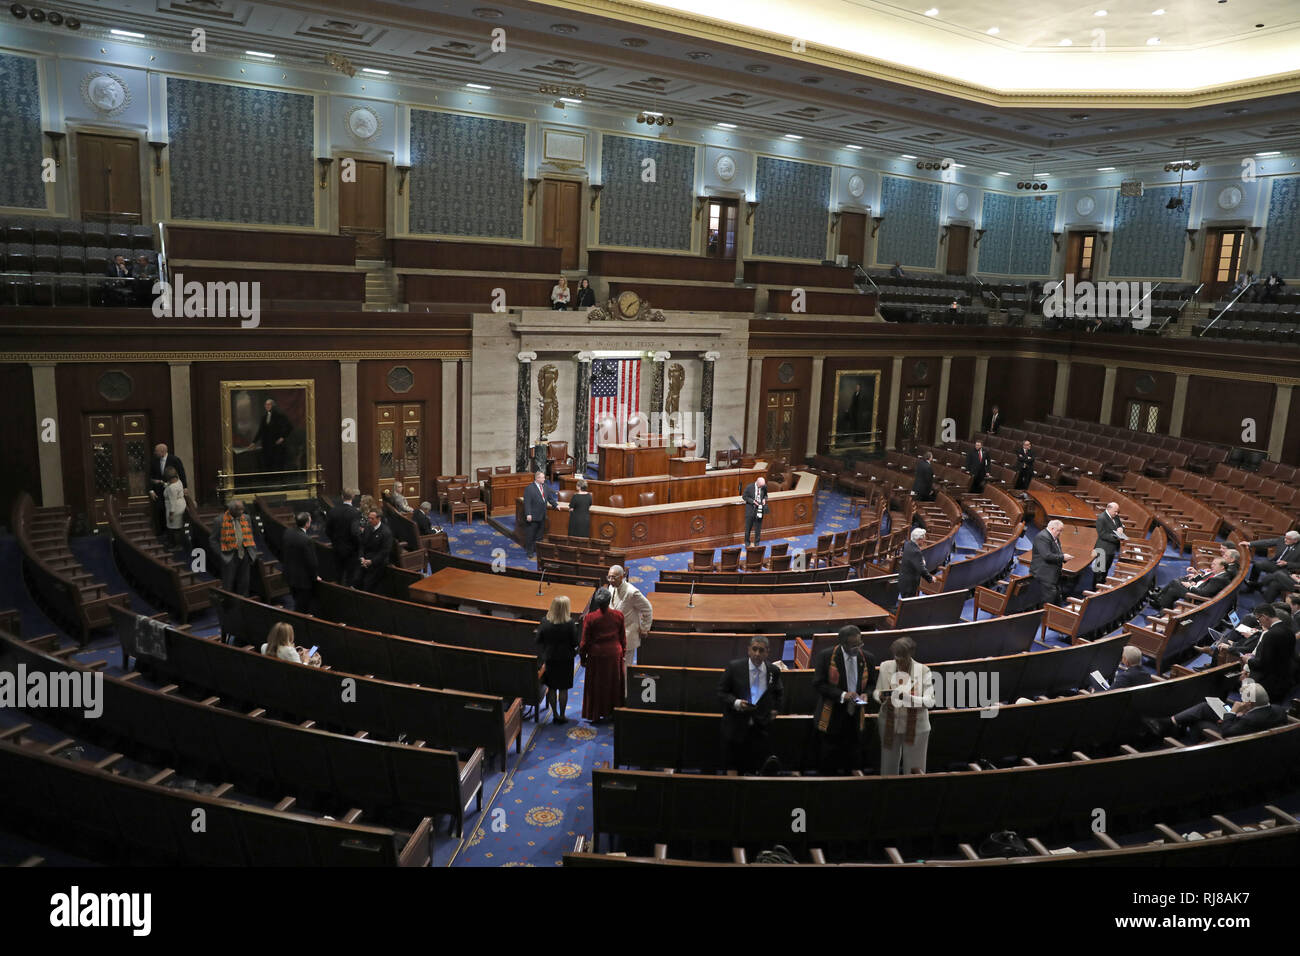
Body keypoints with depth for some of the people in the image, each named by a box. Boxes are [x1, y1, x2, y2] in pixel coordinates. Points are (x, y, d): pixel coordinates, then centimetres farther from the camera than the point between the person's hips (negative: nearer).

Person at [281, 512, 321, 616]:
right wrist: (315, 577, -4)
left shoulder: (287, 533, -5)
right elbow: (311, 562, -21)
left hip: (289, 575, 8)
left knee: (297, 602, 25)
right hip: (303, 579, -8)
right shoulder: (307, 541, -29)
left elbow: (282, 553, 9)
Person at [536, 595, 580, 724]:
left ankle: (555, 715, 23)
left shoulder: (545, 623, -13)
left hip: (549, 659, 2)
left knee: (551, 688, 15)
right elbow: (575, 643, -15)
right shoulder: (570, 624, -20)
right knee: (563, 689, 12)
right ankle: (562, 716, 20)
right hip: (565, 660, -2)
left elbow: (538, 640, -5)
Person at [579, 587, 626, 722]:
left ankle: (596, 715, 22)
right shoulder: (618, 616, -10)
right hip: (615, 654, 2)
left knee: (596, 685, 13)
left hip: (596, 656, -2)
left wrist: (582, 657, 4)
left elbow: (585, 641, -9)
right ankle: (611, 712, 30)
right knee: (613, 684, 18)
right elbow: (623, 637, 1)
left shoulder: (589, 618, -17)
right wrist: (623, 652, 15)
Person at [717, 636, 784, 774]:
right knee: (732, 768, 5)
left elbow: (779, 692, 22)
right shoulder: (734, 667, -8)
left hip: (761, 728, 2)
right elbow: (722, 692, -3)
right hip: (736, 726, -2)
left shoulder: (773, 670, 2)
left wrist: (775, 709, 10)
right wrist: (736, 703, -19)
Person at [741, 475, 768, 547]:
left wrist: (764, 499, -11)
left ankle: (756, 543, 21)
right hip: (750, 509, -2)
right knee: (748, 527, 8)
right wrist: (753, 501, -18)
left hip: (759, 509, 2)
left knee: (758, 527, 8)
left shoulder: (764, 487, -5)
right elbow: (744, 496, -7)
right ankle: (747, 543, 23)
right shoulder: (749, 487, -15)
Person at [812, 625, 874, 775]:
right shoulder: (826, 656, -10)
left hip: (855, 718, 3)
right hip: (833, 718, -3)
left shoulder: (866, 658, 2)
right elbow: (818, 684, -11)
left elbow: (870, 684, 14)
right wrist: (842, 695, -22)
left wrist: (865, 694, -9)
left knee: (854, 762, 9)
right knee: (829, 762, 7)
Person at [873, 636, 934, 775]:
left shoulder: (923, 671, -11)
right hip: (889, 725, 2)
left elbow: (930, 701, -16)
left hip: (915, 727, -2)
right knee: (888, 765, 11)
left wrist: (906, 697, -30)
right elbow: (876, 691, 6)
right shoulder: (885, 667, -4)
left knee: (914, 769, 4)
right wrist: (880, 696, -18)